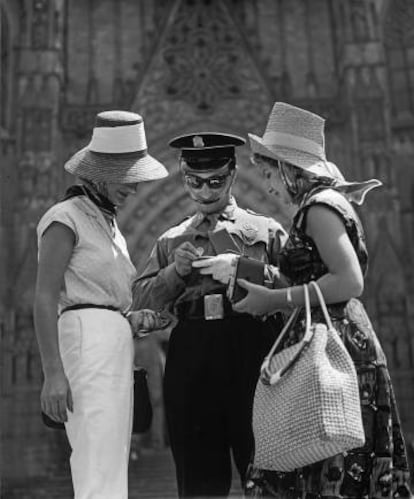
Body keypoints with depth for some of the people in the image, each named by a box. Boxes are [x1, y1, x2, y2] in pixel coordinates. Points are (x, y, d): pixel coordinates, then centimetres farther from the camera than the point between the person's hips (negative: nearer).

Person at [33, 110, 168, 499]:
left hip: (114, 348, 9)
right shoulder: (65, 218, -4)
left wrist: (135, 320, 6)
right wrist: (52, 373, -20)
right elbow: (44, 299, -12)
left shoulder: (106, 221, 22)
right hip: (86, 346, -9)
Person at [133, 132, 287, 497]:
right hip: (190, 355, 2)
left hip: (251, 347, -2)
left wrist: (242, 268, -10)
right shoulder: (171, 240, 20)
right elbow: (143, 300, 13)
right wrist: (175, 271, -3)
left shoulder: (265, 230, 12)